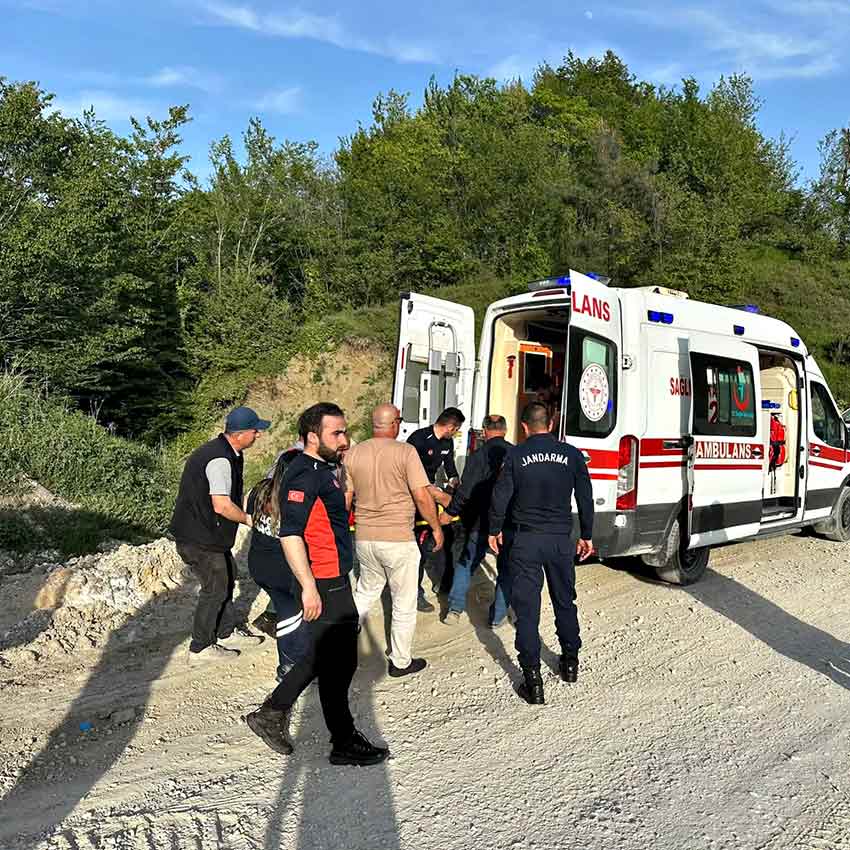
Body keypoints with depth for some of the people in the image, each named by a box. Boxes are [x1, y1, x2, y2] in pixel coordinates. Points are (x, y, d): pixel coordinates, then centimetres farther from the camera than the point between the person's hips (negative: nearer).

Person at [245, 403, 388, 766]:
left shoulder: (321, 469, 13)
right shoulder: (305, 475, -19)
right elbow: (290, 534, -26)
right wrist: (309, 586, -26)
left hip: (334, 581, 10)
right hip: (324, 585, -10)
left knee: (321, 656, 19)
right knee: (338, 662, 3)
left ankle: (271, 713, 29)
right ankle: (344, 743, 18)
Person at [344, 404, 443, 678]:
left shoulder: (353, 454, 1)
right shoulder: (405, 452, -13)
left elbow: (345, 499, 5)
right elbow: (422, 496, -15)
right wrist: (436, 527, -2)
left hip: (364, 539, 5)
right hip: (398, 539, -5)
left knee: (365, 592, 26)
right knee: (404, 603, 12)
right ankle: (401, 662, 23)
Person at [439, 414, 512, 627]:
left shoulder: (478, 456, -11)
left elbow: (465, 491, -13)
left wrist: (450, 513, -1)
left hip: (481, 522, -2)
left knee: (466, 563, 15)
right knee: (505, 568, 14)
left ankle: (455, 609, 11)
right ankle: (498, 616, 17)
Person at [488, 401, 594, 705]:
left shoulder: (516, 455, -6)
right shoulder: (571, 455, 1)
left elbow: (500, 496, -4)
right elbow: (585, 498, 6)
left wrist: (495, 531, 10)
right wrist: (586, 536, 17)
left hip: (526, 540, -2)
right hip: (561, 539, 3)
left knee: (527, 609, 2)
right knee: (565, 602, 21)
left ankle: (533, 681, 2)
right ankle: (570, 663, 36)